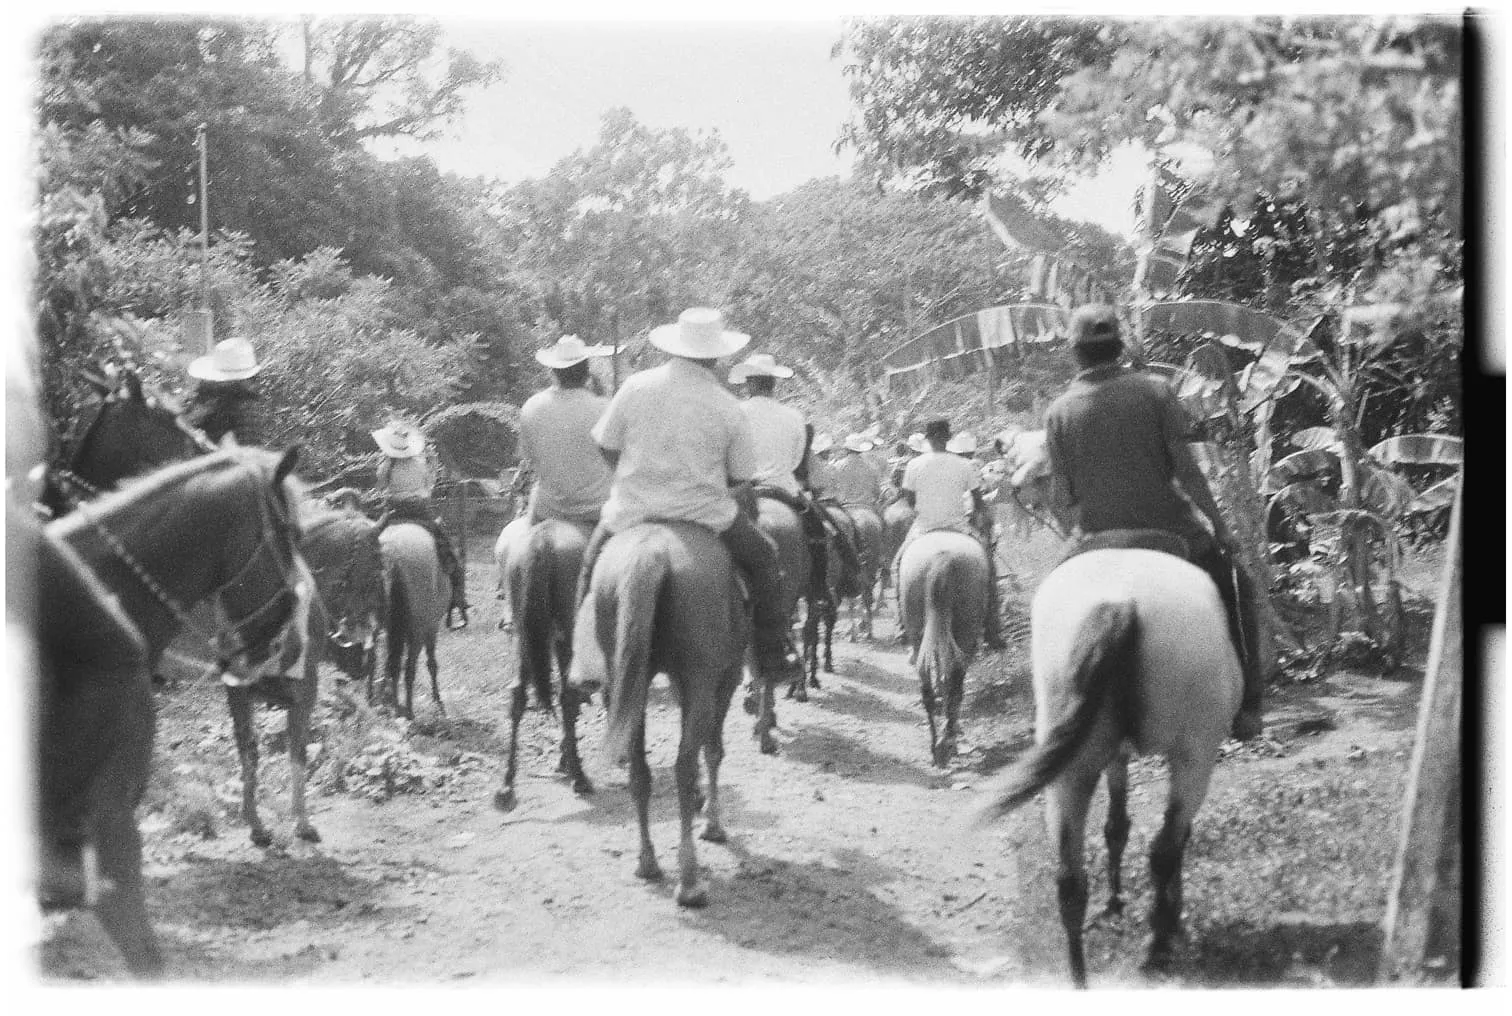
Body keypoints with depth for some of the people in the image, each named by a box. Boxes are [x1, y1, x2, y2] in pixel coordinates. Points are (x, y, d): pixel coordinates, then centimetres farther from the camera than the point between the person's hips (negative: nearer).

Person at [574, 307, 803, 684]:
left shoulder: (636, 386, -4)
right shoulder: (728, 407, -5)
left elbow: (606, 447, 1)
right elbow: (741, 477, 2)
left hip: (633, 510, 2)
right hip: (704, 512, -1)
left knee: (593, 560, 26)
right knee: (764, 557, 19)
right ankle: (773, 655, 15)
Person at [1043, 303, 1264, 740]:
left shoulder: (1059, 410, -1)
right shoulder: (1153, 390, -6)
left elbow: (1060, 497, 0)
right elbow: (1185, 468, -8)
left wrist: (1077, 531, 16)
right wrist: (1219, 524, -1)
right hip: (1172, 532, -1)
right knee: (1237, 591, 20)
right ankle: (1245, 707, 14)